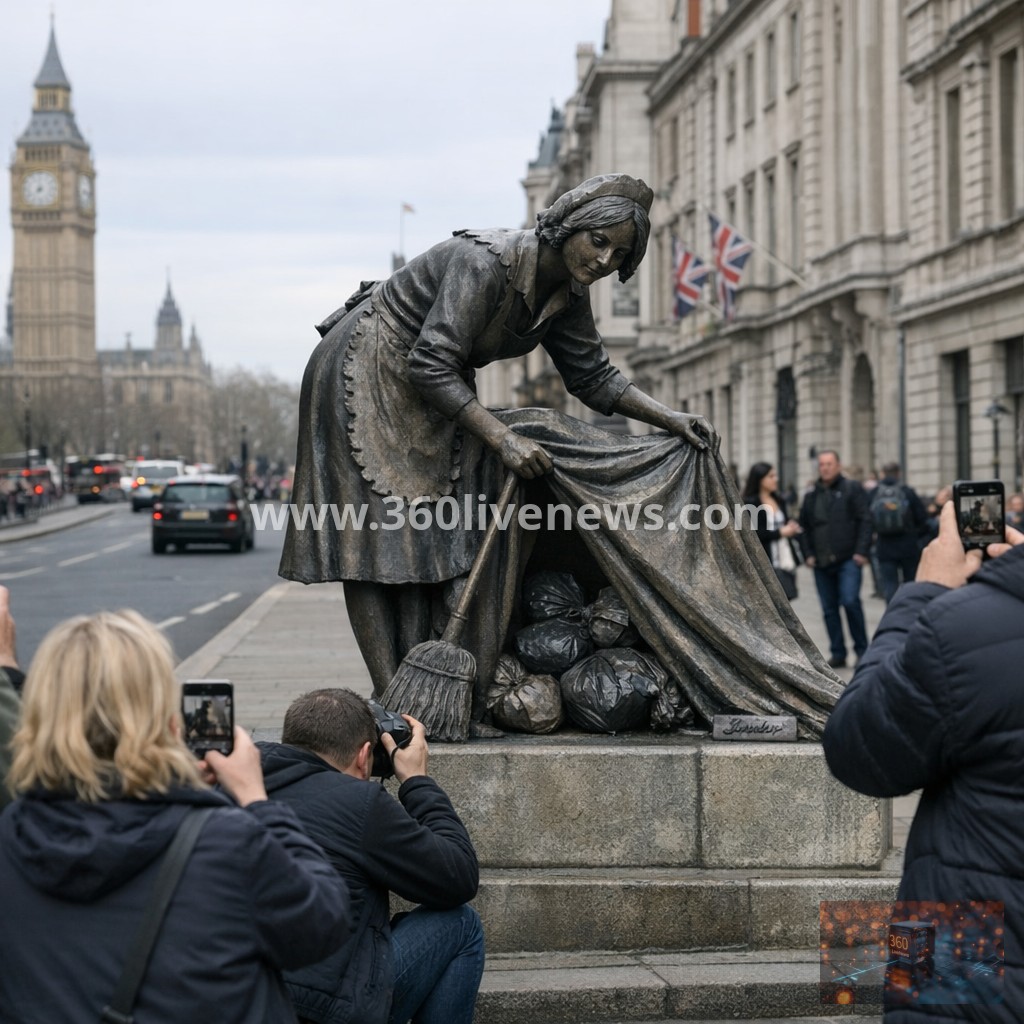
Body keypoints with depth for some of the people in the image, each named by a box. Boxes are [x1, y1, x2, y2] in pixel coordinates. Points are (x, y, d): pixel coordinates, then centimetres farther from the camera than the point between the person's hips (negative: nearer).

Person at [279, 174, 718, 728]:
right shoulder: (485, 263, -30)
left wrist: (671, 419, -5)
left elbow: (593, 377, 6)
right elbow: (432, 366, -31)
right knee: (375, 538, -10)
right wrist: (502, 438, -32)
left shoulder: (567, 294, -5)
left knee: (441, 542, 0)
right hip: (365, 379, -8)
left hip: (434, 399, 8)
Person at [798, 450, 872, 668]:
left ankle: (861, 649, 1)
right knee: (829, 609, 6)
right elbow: (804, 527, 17)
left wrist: (861, 551, -12)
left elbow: (864, 521, -4)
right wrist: (808, 554, 6)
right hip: (821, 561, 5)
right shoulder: (811, 496, 15)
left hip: (848, 559, -5)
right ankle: (838, 653, 13)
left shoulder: (852, 489, 1)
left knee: (850, 601, -15)